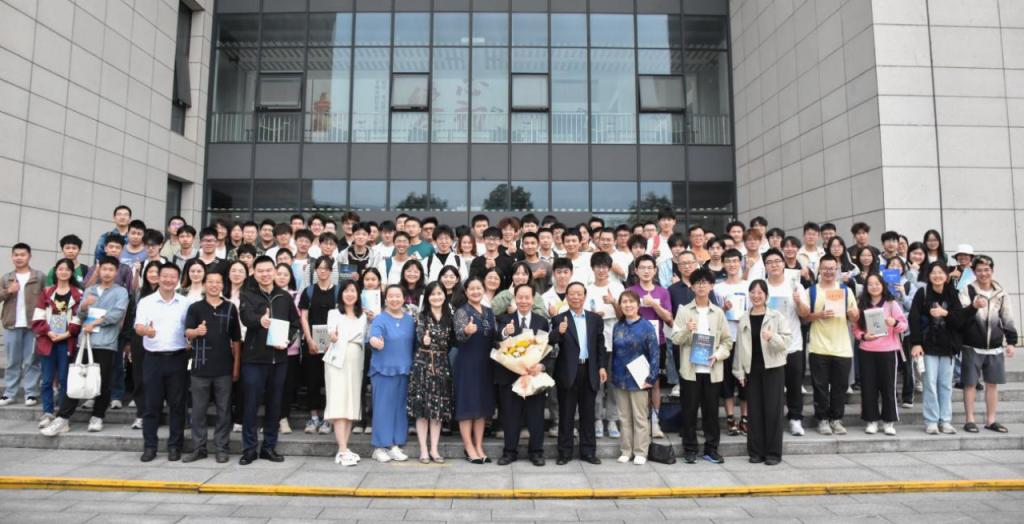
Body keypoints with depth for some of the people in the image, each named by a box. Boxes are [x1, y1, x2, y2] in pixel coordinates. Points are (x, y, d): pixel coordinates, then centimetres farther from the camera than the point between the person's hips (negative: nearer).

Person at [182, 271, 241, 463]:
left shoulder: (230, 308, 4)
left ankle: (221, 448, 15)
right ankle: (198, 448, 19)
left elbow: (236, 339, 8)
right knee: (198, 410, 8)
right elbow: (187, 333, -7)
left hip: (224, 368, 0)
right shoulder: (195, 307, 3)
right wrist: (197, 332, -31)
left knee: (223, 410, 5)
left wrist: (236, 366, 5)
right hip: (200, 367, 0)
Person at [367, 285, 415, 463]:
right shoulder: (380, 319, -5)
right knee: (383, 407, -2)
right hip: (384, 369, -4)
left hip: (404, 369, 5)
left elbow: (414, 342, 13)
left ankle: (395, 445, 17)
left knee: (400, 407, 8)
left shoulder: (410, 319, 9)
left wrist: (412, 365, 5)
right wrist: (375, 341, -46)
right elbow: (374, 337, -23)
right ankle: (380, 447, 8)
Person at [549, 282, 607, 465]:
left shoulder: (595, 319, 7)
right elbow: (550, 343, -14)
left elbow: (600, 345, 9)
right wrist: (559, 332, -32)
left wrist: (602, 366, 1)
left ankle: (588, 451, 22)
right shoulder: (559, 319, -2)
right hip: (568, 372, -2)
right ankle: (564, 452, 17)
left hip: (589, 371, 2)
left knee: (588, 414, 11)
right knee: (566, 415, 6)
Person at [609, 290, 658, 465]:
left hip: (638, 379, -4)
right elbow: (614, 352, 11)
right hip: (620, 379, 4)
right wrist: (613, 375, 7)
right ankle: (625, 451, 20)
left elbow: (654, 354, -8)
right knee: (624, 417, 11)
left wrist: (651, 378, -14)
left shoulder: (646, 326, -6)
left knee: (640, 417, 5)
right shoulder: (617, 327, 6)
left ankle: (640, 452, 15)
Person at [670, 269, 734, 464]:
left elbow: (727, 340, 8)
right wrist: (686, 330, -22)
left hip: (712, 370, 2)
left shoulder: (718, 312, 8)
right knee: (689, 411, 3)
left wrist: (718, 355, -9)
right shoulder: (684, 311, 3)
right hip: (690, 369, -2)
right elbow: (675, 339, -3)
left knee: (711, 411, 8)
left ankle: (711, 449, 19)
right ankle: (690, 449, 14)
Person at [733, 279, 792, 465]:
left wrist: (772, 337, -26)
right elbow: (740, 345, 6)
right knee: (754, 410, 6)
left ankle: (773, 453, 8)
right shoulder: (744, 319, 7)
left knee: (772, 410, -1)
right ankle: (756, 451, 14)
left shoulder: (777, 316, 0)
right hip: (752, 369, 3)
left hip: (773, 368, -3)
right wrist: (740, 371, 2)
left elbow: (787, 340, -6)